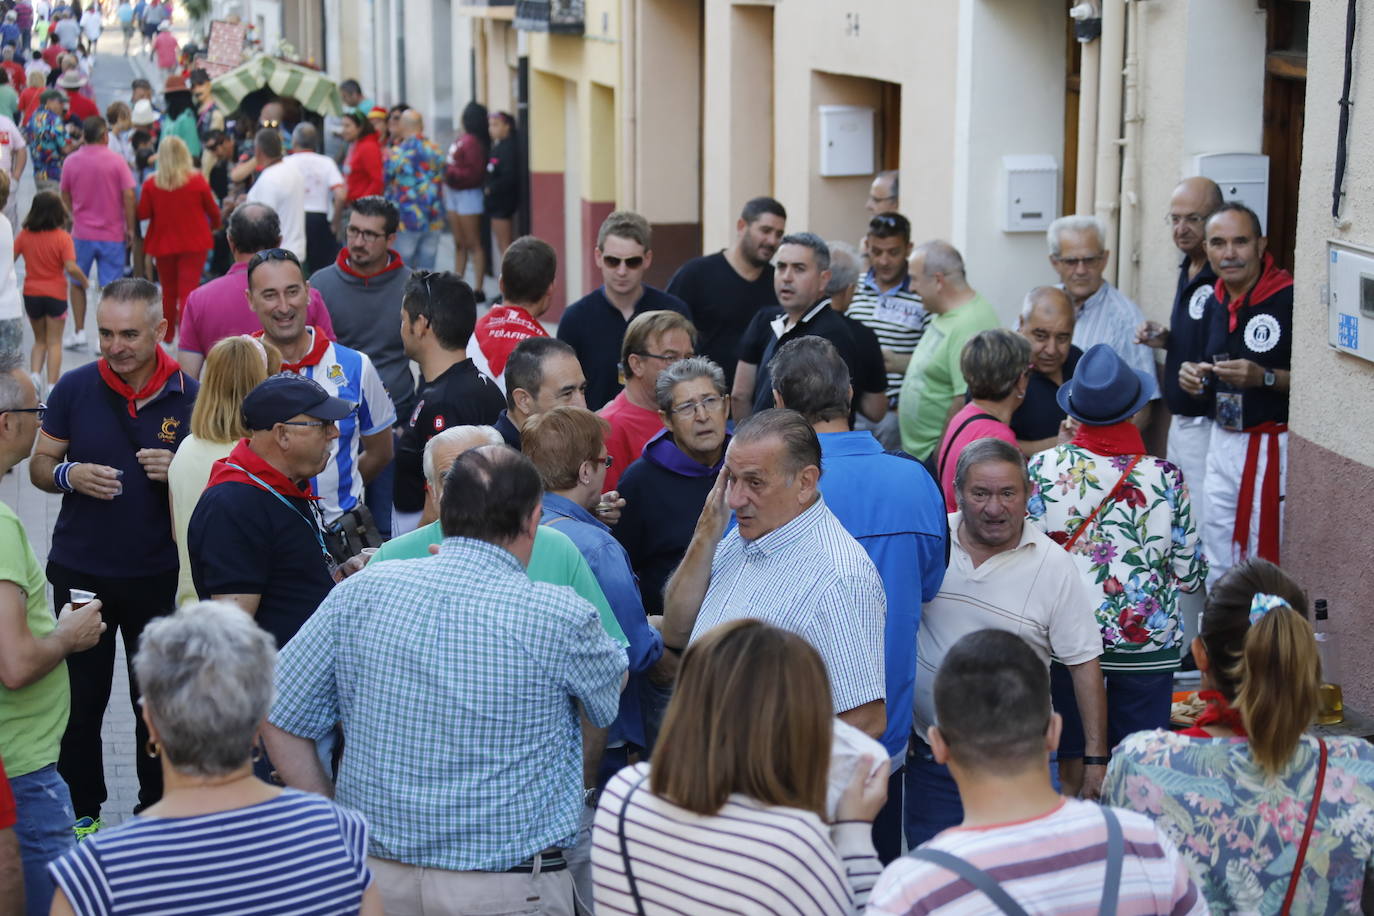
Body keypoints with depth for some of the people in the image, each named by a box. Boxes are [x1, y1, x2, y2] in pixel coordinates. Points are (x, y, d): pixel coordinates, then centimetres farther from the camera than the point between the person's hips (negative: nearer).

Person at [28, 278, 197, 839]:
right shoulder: (75, 388, -3)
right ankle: (81, 812, 23)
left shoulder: (189, 395, -4)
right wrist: (70, 475, -17)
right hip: (81, 572, 0)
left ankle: (157, 806, 26)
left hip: (159, 575, 0)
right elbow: (39, 466, 5)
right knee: (80, 698, 7)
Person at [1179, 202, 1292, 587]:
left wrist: (1265, 378, -25)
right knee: (1217, 568, 14)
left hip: (1273, 449, -7)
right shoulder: (1215, 303, 10)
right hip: (1222, 443, 7)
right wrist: (1194, 380, 0)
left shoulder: (1291, 298, -14)